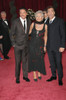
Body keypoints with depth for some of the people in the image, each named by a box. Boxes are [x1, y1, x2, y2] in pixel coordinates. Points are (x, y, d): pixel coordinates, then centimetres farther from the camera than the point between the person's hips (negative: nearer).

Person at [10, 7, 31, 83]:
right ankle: (17, 77, 22)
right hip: (18, 45, -3)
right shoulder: (15, 22, -10)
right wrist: (13, 44, -7)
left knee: (25, 60, 11)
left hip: (26, 45, 3)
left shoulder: (29, 21, 3)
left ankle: (25, 76, 26)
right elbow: (11, 34, -5)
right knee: (18, 62, 6)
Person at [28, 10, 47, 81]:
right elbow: (29, 32, 9)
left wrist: (45, 46, 4)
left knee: (40, 59, 7)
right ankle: (34, 75, 19)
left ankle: (39, 73, 30)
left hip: (40, 45, 0)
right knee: (33, 59, 5)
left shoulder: (45, 25, -6)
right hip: (32, 44, 0)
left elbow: (45, 36, 3)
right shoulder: (33, 24, -6)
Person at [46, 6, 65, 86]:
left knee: (58, 62, 1)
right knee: (52, 62, 13)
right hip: (49, 46, 5)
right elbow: (47, 34, 12)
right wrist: (45, 45, 4)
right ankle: (53, 76, 28)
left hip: (57, 46, -4)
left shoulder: (60, 21, -3)